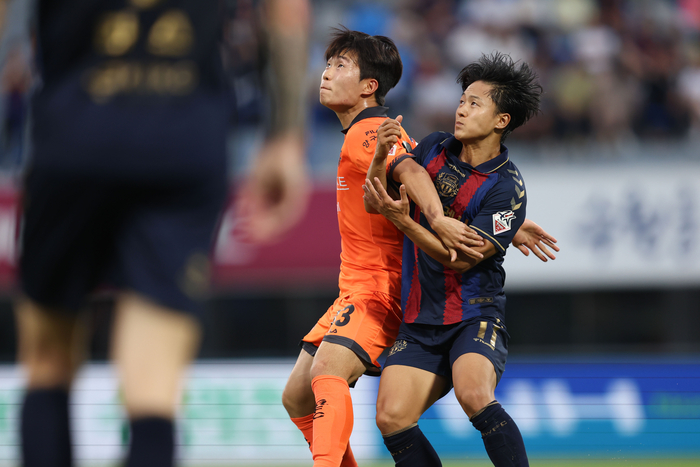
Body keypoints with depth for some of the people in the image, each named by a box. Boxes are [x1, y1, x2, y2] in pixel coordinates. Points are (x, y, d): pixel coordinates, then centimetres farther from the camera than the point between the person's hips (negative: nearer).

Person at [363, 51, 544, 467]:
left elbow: (461, 259, -17)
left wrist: (402, 220, -26)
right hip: (419, 320, 5)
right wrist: (382, 156, -10)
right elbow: (375, 199, 9)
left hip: (476, 316, -5)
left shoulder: (507, 187, -12)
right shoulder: (435, 149, 7)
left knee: (473, 395, -33)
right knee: (391, 417, -13)